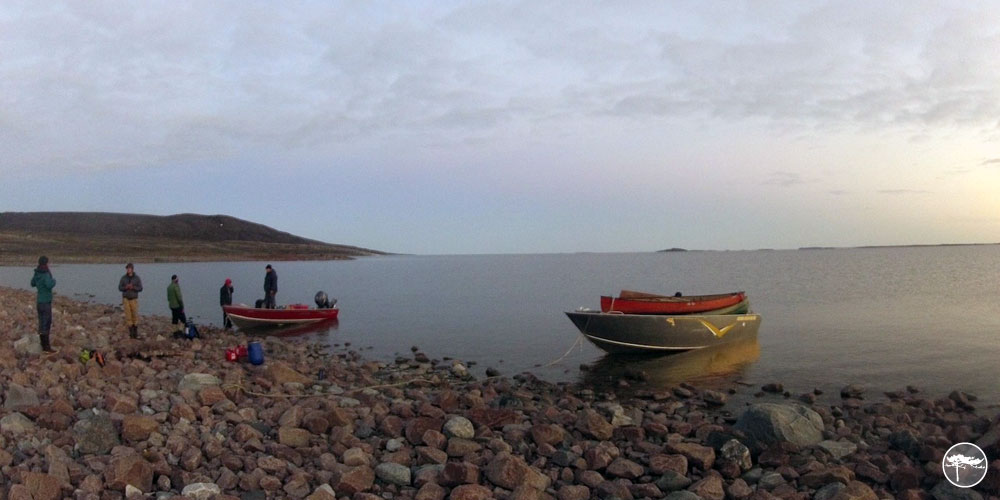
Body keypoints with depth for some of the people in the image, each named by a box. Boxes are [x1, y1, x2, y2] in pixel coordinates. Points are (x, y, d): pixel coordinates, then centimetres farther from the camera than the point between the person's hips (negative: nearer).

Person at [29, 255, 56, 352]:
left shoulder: (37, 273, 6)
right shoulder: (46, 274, -18)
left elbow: (33, 283, 22)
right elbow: (49, 285, -34)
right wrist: (54, 280, -14)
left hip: (40, 301, 8)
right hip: (46, 302, -8)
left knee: (42, 323, 14)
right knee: (46, 324, -5)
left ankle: (44, 344, 22)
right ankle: (46, 347, -4)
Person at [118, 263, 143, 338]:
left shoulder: (137, 278, -5)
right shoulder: (123, 278, -1)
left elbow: (140, 288, -6)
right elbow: (120, 288, 0)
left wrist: (133, 287, -24)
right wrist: (126, 287, -21)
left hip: (134, 299, -1)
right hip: (126, 299, 1)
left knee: (135, 315, -1)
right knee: (128, 315, 0)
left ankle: (135, 332, 10)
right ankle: (130, 331, 8)